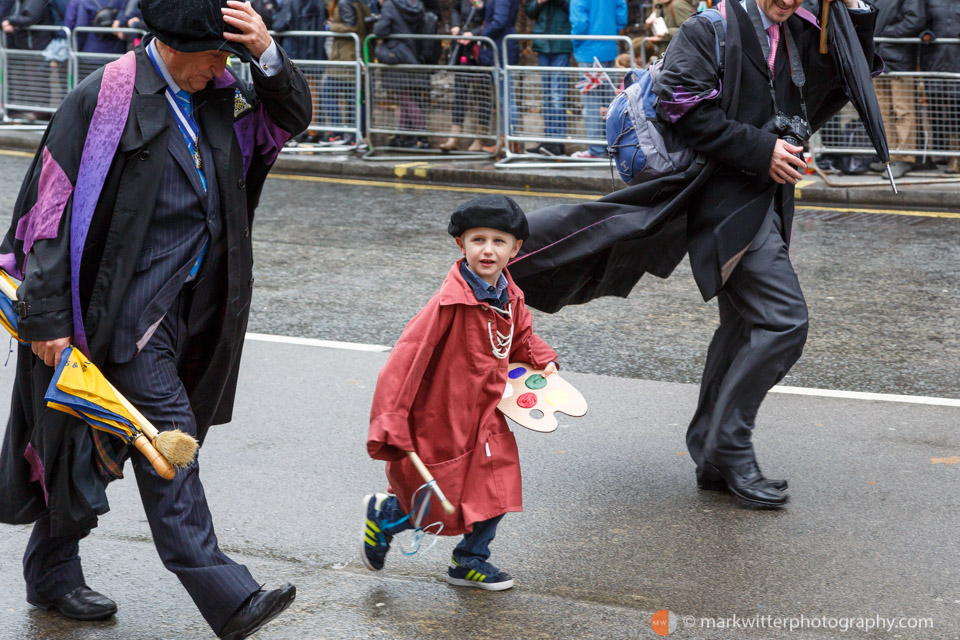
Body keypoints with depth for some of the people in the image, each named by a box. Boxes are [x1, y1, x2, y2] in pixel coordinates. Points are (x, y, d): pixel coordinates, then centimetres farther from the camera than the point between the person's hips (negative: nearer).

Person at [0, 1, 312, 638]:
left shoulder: (217, 97, 8)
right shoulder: (105, 98, -13)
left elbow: (292, 117, 12)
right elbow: (55, 205, -14)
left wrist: (266, 53, -9)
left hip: (182, 309, 7)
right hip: (124, 309, -7)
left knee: (94, 446, 17)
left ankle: (52, 573, 30)